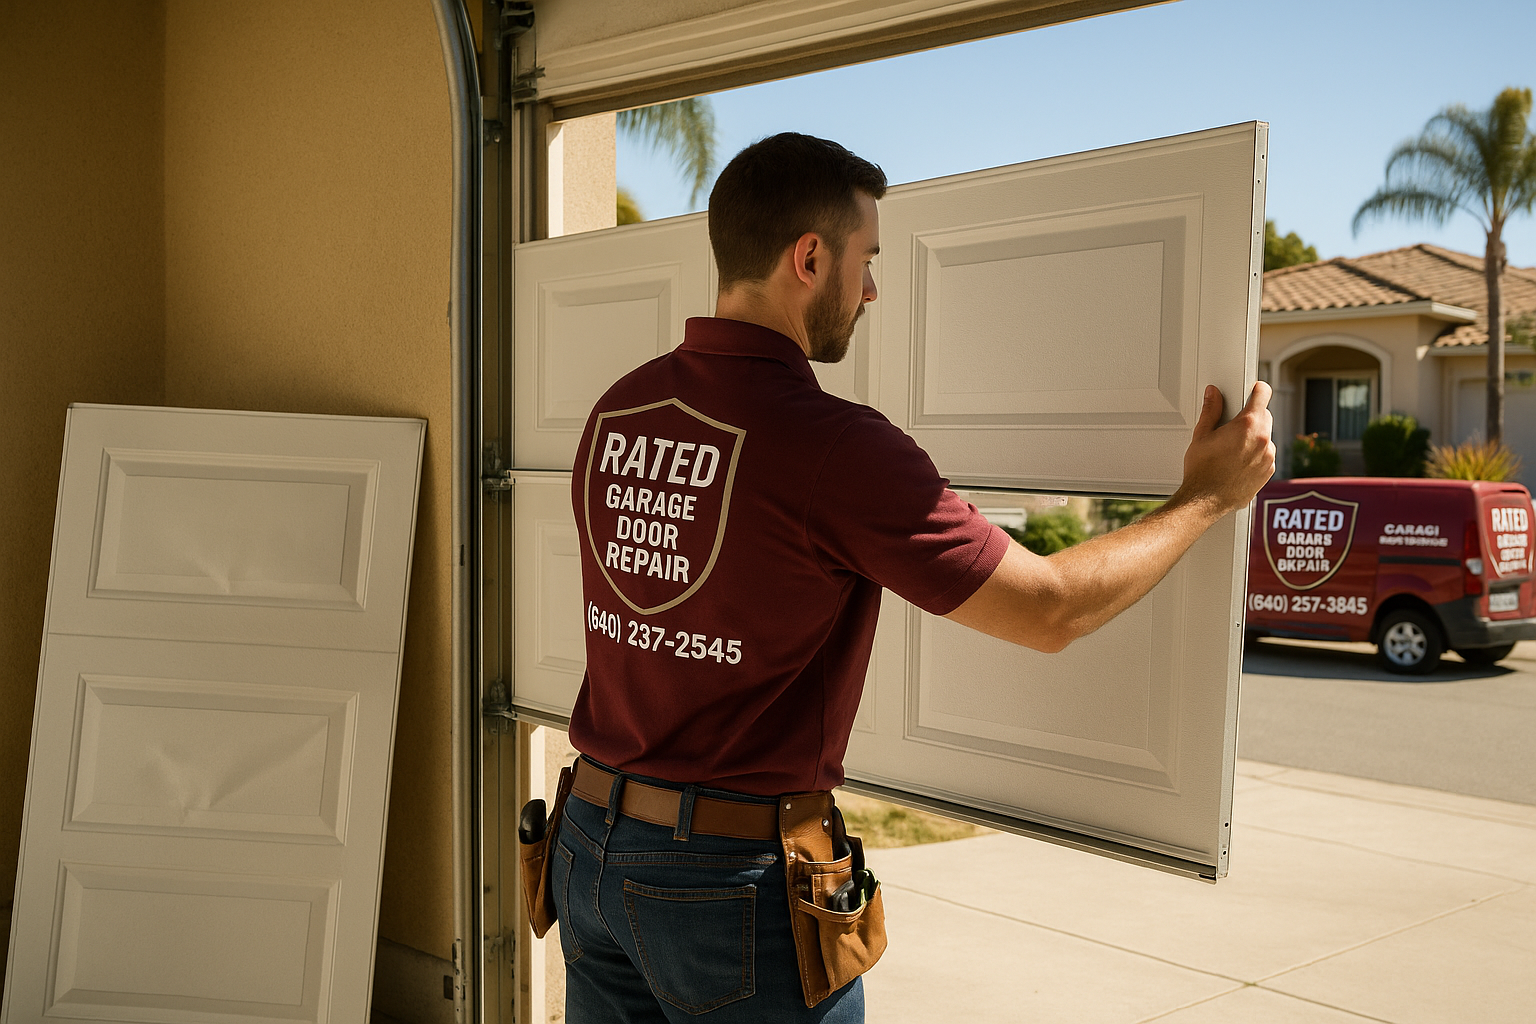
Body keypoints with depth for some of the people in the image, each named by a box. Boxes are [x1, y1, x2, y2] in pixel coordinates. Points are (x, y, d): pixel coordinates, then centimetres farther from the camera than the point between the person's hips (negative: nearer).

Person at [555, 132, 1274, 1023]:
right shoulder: (834, 446, -21)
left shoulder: (616, 413, 0)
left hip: (592, 844, 7)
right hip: (736, 875, -7)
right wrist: (1209, 497, 0)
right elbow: (1050, 612, -14)